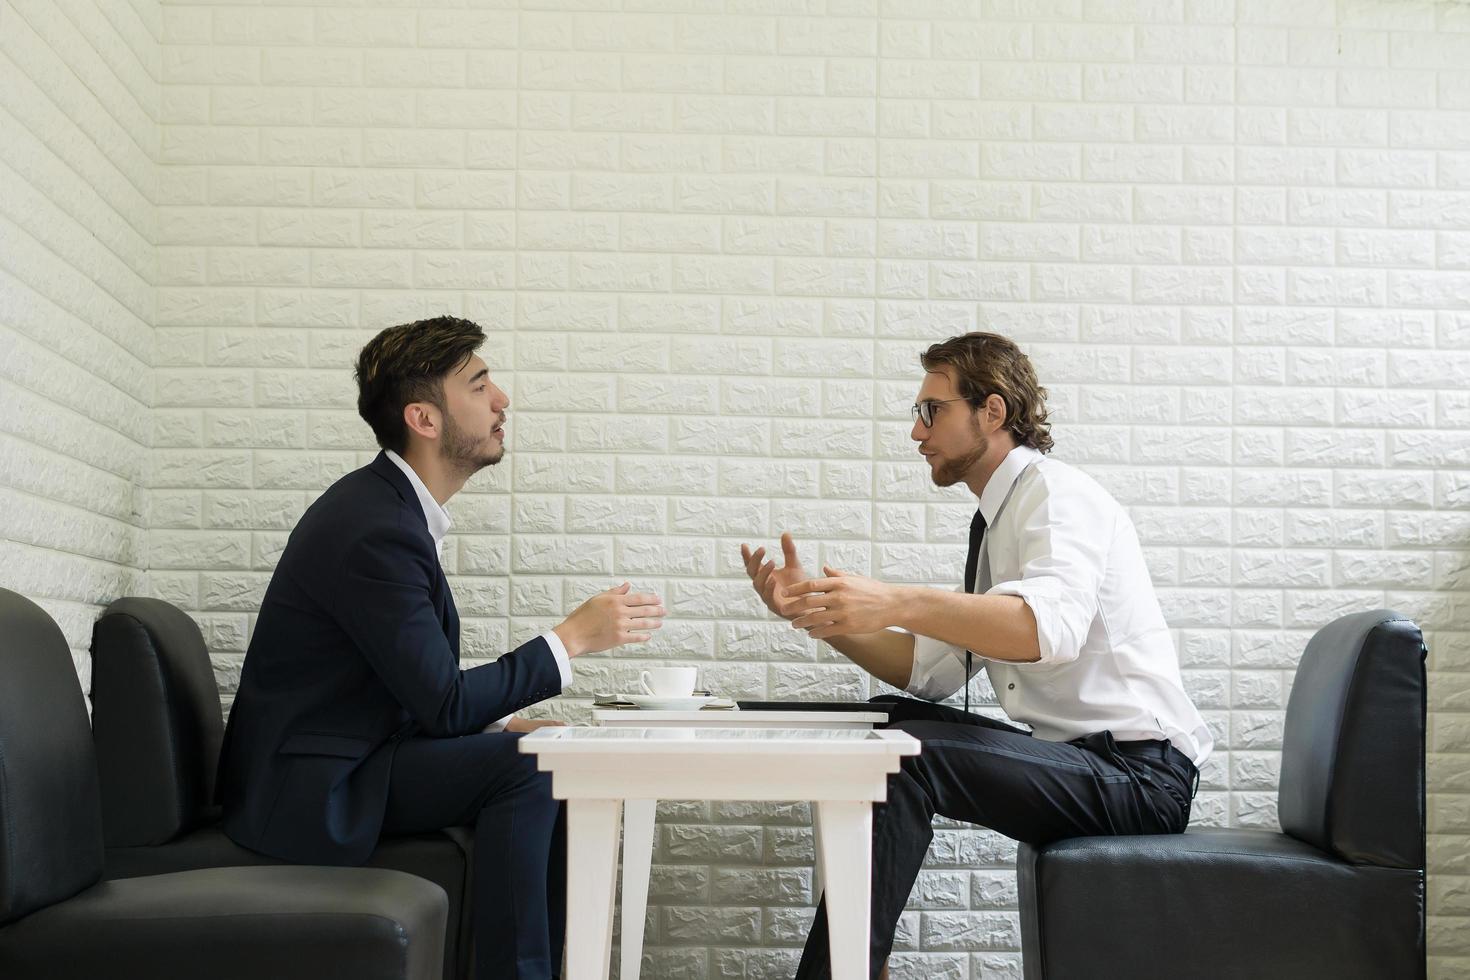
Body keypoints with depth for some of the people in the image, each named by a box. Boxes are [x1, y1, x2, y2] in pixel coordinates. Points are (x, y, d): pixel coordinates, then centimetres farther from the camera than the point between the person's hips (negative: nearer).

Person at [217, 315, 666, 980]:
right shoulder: (375, 531, -22)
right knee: (524, 766, -22)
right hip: (309, 787, -10)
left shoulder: (388, 504, 8)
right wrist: (572, 638, -14)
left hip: (347, 761, 10)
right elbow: (444, 704, -21)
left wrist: (507, 722, 1)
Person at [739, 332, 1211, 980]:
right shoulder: (997, 519, 19)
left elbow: (1050, 627, -32)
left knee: (902, 755, -24)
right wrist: (818, 609, 2)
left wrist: (897, 604, -41)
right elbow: (930, 671, 13)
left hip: (1140, 774, -10)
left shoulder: (1053, 491, -10)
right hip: (1077, 758, 10)